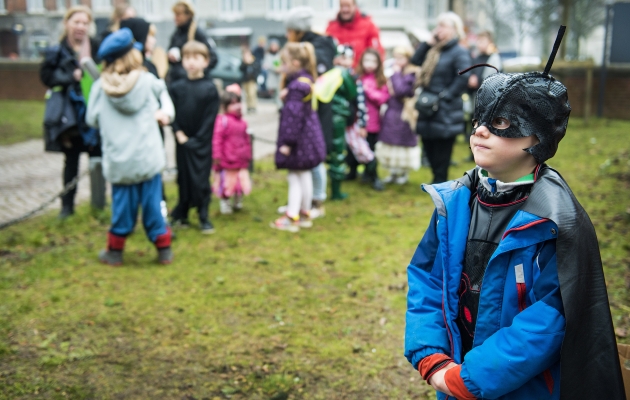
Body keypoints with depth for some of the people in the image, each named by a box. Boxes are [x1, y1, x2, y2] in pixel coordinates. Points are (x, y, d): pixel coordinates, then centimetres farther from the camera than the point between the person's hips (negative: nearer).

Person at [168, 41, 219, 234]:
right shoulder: (176, 87, 4)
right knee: (183, 178, 10)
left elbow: (210, 117, -7)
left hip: (202, 143, -3)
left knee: (201, 180, -1)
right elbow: (172, 113, 3)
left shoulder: (210, 88, -4)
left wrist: (197, 139, -11)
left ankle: (204, 217, 11)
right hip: (182, 141, 3)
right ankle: (181, 215, 22)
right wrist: (179, 135, -8)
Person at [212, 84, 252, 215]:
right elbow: (217, 139, -19)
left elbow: (246, 139, 17)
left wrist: (248, 154, 20)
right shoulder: (222, 120, -16)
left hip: (241, 161, 7)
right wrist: (217, 156, -21)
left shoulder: (242, 122, 8)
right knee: (227, 183, 4)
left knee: (241, 183, 16)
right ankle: (225, 203, 22)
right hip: (227, 162, -7)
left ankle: (237, 202, 35)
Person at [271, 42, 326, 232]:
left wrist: (287, 142, -21)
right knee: (304, 175, 16)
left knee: (295, 177, -3)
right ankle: (305, 214, 26)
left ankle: (292, 218, 3)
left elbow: (293, 116, -24)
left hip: (300, 138, -10)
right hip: (308, 138, 10)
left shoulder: (296, 87, -22)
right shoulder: (306, 80, 9)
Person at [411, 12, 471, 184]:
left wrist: (446, 95, -19)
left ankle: (440, 181, 8)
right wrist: (428, 42, 5)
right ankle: (437, 178, 24)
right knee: (428, 144, 13)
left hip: (446, 111, -8)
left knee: (441, 149, -2)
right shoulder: (435, 50, 14)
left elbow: (463, 77, -21)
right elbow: (415, 60, 12)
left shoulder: (459, 52, -10)